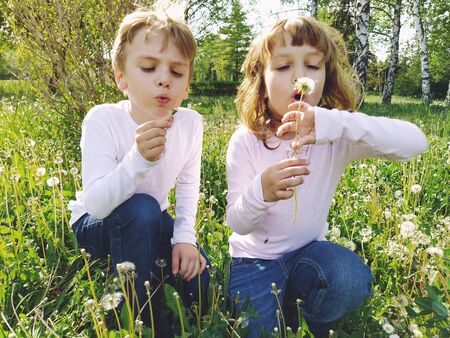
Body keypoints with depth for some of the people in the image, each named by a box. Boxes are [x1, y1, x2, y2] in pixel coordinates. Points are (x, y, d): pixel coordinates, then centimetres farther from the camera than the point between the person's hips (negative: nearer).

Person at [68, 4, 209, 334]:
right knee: (142, 209, -36)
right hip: (95, 223, -3)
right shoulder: (103, 119, -28)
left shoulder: (191, 123, -16)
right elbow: (97, 204, -35)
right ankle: (138, 320, -16)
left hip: (151, 222, 4)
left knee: (199, 278, -13)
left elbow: (189, 184, -1)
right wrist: (138, 159, -50)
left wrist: (184, 236, -12)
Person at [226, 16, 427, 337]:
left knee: (353, 280, -28)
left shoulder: (337, 136, -12)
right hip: (255, 257, -1)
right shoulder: (246, 141, -13)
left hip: (308, 250, 1)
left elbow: (416, 141, -28)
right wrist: (260, 192, -38)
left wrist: (335, 123, -43)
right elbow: (237, 224, -13)